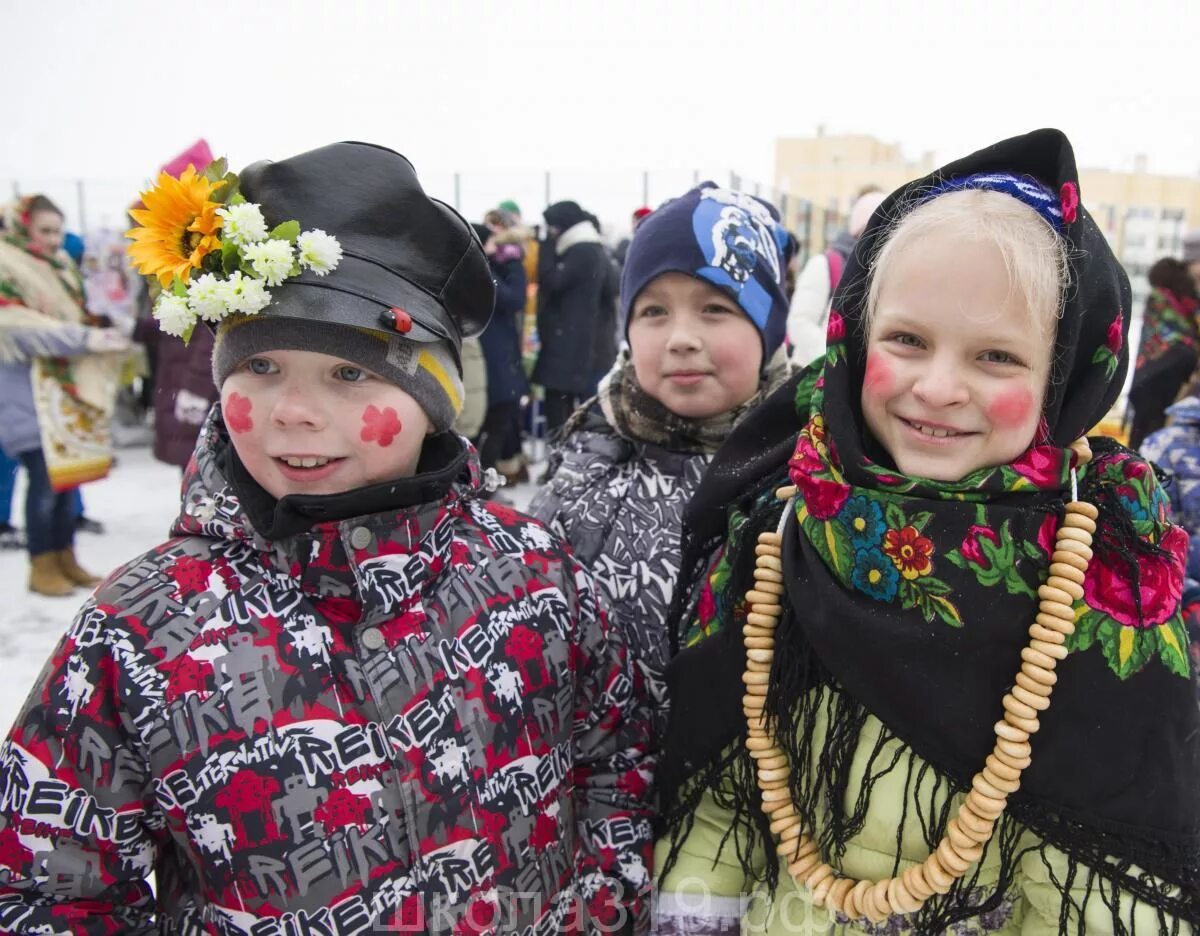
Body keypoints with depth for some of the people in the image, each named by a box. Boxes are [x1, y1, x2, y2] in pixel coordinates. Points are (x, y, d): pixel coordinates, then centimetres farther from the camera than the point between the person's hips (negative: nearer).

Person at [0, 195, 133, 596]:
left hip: (69, 389, 7)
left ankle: (65, 558, 17)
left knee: (69, 472, 7)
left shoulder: (61, 267, 17)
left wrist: (102, 335, 3)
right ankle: (42, 567, 3)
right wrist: (85, 338, -22)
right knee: (45, 477, -8)